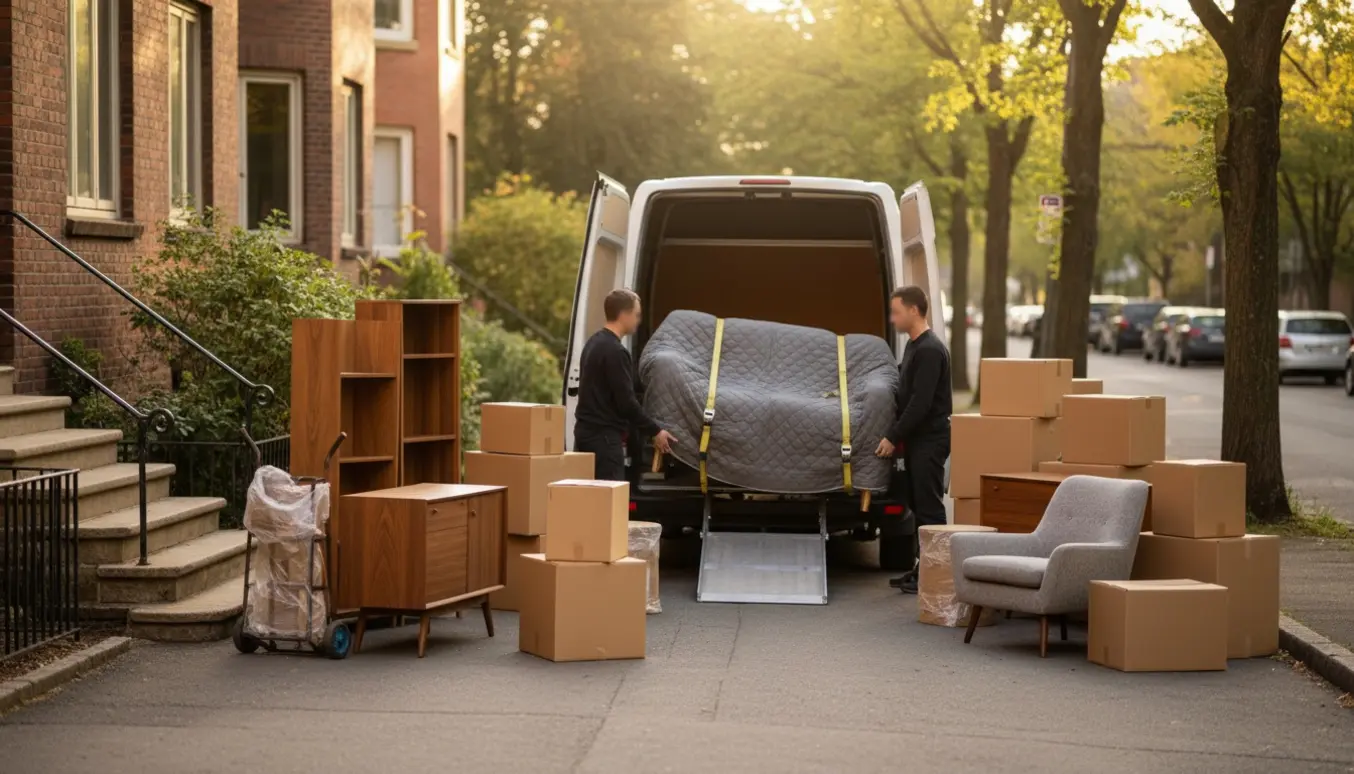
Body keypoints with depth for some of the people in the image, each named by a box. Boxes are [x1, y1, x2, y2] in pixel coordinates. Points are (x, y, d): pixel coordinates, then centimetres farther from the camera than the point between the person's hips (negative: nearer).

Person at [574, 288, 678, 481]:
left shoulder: (595, 343, 13)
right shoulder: (615, 351, -18)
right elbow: (626, 401, -18)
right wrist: (655, 431, -8)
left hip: (587, 431, 10)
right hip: (603, 436, -10)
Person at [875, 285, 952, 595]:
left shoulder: (930, 350, -18)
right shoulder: (912, 346, 13)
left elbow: (920, 403, -22)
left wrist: (893, 437, -18)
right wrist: (898, 435, 18)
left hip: (930, 438, -10)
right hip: (916, 438, 10)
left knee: (929, 508, -7)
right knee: (916, 504, 12)